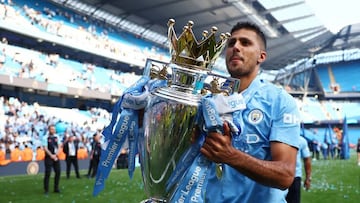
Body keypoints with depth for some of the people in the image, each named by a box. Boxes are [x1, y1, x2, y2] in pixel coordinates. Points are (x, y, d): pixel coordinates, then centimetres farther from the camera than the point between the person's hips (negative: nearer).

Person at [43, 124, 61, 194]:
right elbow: (45, 148, -11)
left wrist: (55, 155, -3)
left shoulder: (56, 137, 8)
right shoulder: (46, 137, -8)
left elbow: (58, 147, 10)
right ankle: (46, 190, 4)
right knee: (48, 173, -5)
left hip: (56, 157, 6)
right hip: (49, 157, -6)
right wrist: (51, 155, -14)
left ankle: (56, 188, 17)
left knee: (58, 172, 5)